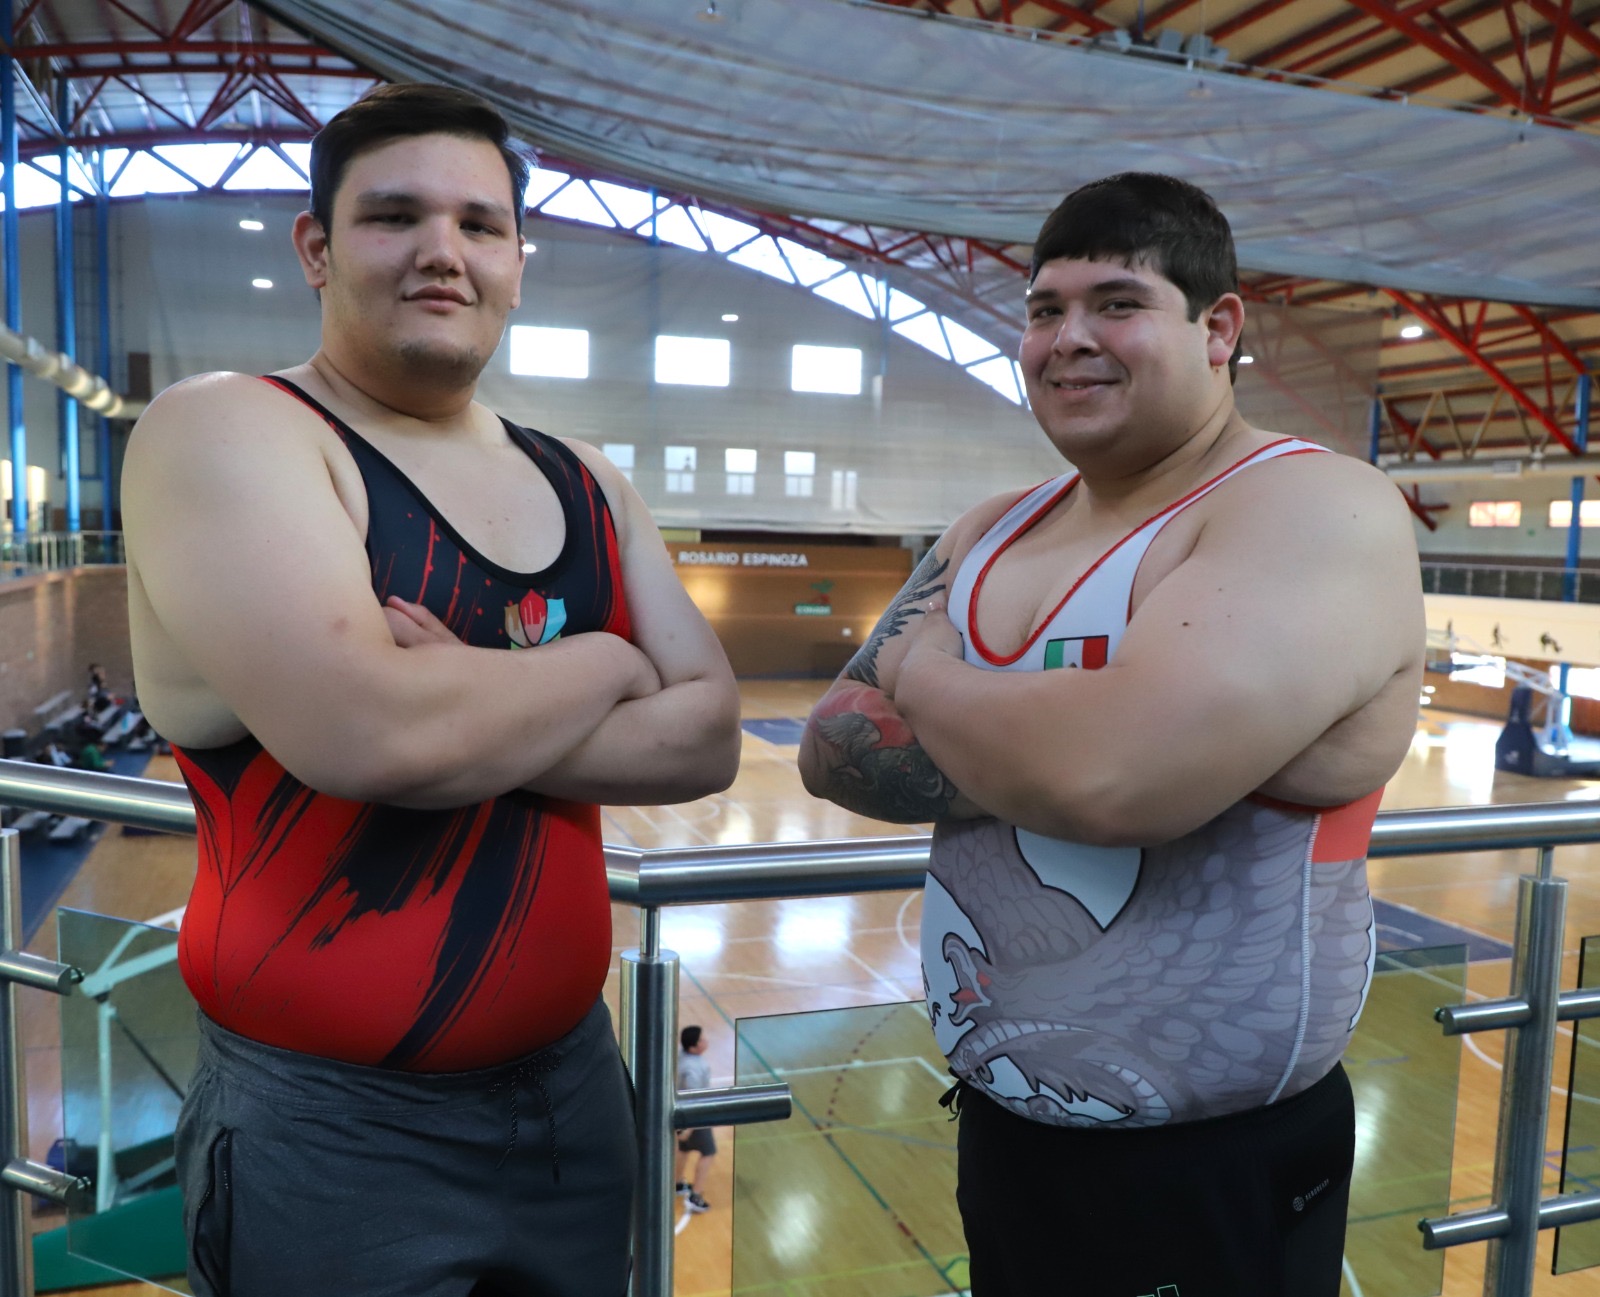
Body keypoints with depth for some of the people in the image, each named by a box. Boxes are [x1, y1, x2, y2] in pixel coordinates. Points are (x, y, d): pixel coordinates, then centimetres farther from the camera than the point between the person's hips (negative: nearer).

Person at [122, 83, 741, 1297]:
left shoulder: (582, 481, 6)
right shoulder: (226, 433, -12)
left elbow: (708, 738, -1)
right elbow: (368, 732, -28)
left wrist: (471, 715, -16)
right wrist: (603, 668, -11)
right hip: (330, 1128, -5)